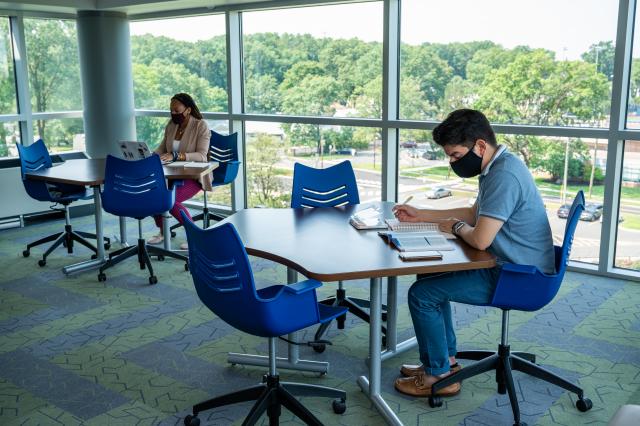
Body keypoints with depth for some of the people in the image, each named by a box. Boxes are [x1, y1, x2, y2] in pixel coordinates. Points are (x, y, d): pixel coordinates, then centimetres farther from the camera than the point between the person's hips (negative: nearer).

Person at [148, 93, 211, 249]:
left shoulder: (201, 126, -10)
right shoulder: (171, 125, 9)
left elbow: (202, 156, -21)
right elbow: (162, 148, 14)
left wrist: (175, 156, -34)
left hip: (194, 175, -6)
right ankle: (162, 231, 3)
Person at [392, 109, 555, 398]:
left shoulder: (504, 176, -25)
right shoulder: (497, 168, 9)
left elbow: (480, 239, -30)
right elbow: (474, 214, 23)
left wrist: (456, 227, -7)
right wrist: (420, 216, 20)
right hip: (510, 266, 11)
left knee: (422, 294, -9)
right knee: (431, 276, 19)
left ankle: (438, 375, 6)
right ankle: (445, 358, 25)